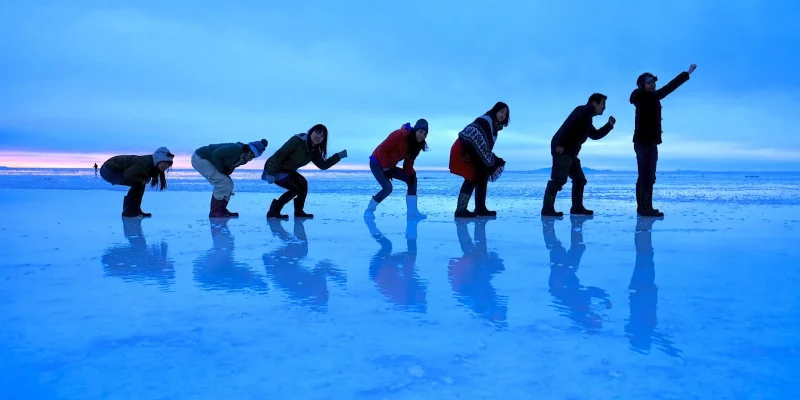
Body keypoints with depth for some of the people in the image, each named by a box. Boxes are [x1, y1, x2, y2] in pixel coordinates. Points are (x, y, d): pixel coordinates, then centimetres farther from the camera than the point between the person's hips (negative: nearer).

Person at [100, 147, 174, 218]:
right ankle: (128, 212, -12)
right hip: (108, 170, -9)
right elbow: (127, 175, -27)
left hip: (117, 169, 9)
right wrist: (142, 179, -15)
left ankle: (136, 210, 11)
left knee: (140, 183, 7)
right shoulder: (146, 163, -29)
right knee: (137, 184, -19)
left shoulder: (152, 164, -2)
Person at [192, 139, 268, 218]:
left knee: (228, 184, 5)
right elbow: (216, 154, -28)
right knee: (223, 183, -16)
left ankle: (221, 210, 11)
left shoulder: (244, 159, 1)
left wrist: (227, 171, -9)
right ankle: (215, 212, -9)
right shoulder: (236, 148, -27)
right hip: (200, 158, -9)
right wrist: (222, 170, -19)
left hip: (209, 161, 9)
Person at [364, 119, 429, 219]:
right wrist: (385, 167, -22)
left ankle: (412, 211, 3)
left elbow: (409, 160, 5)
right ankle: (369, 210, -4)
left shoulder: (417, 143, -2)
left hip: (390, 166, 9)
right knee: (387, 188, -25)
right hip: (377, 163, -9)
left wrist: (410, 173, -9)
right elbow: (382, 150, -25)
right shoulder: (399, 135, -27)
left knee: (412, 179, 2)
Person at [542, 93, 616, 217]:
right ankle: (547, 209, -16)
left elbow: (595, 135, 33)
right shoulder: (583, 111, -6)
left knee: (580, 179, 14)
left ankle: (577, 207, 20)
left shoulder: (587, 118, 24)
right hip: (562, 150, -11)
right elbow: (569, 125, -21)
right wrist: (561, 144, -27)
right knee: (559, 179, -16)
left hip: (569, 152, 11)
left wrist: (609, 125, 23)